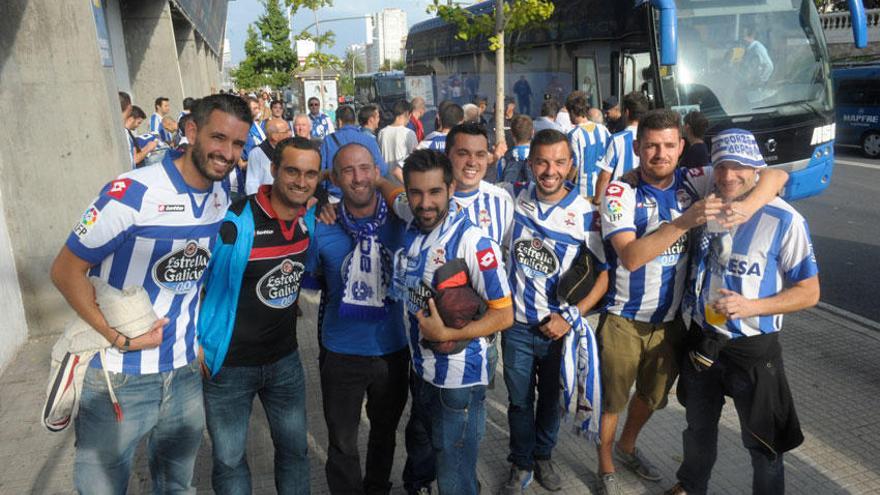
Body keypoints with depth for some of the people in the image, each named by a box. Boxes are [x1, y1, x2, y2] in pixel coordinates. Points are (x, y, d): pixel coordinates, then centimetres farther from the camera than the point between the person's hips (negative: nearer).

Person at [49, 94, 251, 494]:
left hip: (185, 372, 6)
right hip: (118, 377, -5)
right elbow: (66, 270, -14)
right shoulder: (131, 193, -19)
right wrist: (119, 337, -21)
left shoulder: (223, 196, 0)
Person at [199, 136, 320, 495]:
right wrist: (196, 345, -12)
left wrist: (286, 301, 5)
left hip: (285, 360, 5)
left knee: (294, 450, 18)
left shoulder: (311, 219, -3)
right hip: (228, 365, -5)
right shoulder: (232, 223, -22)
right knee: (229, 459, 13)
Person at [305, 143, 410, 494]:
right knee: (342, 445, 14)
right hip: (341, 353, -2)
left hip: (392, 350, 2)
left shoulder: (401, 221, -10)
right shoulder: (321, 228, -13)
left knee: (385, 433, 25)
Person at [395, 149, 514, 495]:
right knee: (419, 461, 29)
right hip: (420, 372, 7)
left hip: (459, 381, -6)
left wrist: (445, 334, -24)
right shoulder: (408, 232, -3)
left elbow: (503, 315, -19)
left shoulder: (473, 243, -23)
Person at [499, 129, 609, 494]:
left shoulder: (586, 213, -14)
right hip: (516, 323, 1)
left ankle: (543, 457, 43)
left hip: (558, 326, -1)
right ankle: (521, 464, 36)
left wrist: (572, 316, -15)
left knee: (551, 398, 19)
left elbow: (607, 269, -9)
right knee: (519, 400, 14)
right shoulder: (513, 199, -7)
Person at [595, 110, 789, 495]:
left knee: (652, 395, 25)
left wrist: (748, 206, -30)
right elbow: (630, 256, -30)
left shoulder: (694, 182, -8)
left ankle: (626, 447, 52)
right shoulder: (620, 192, -18)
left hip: (670, 319, 4)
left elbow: (777, 176, -9)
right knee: (611, 399, 13)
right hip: (623, 321, -4)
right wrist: (684, 221, -39)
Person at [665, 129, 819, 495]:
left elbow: (809, 292, -13)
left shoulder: (784, 220, -17)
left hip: (753, 350, -5)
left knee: (763, 442, 12)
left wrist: (750, 306, -25)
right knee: (699, 427, 25)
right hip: (702, 340, 5)